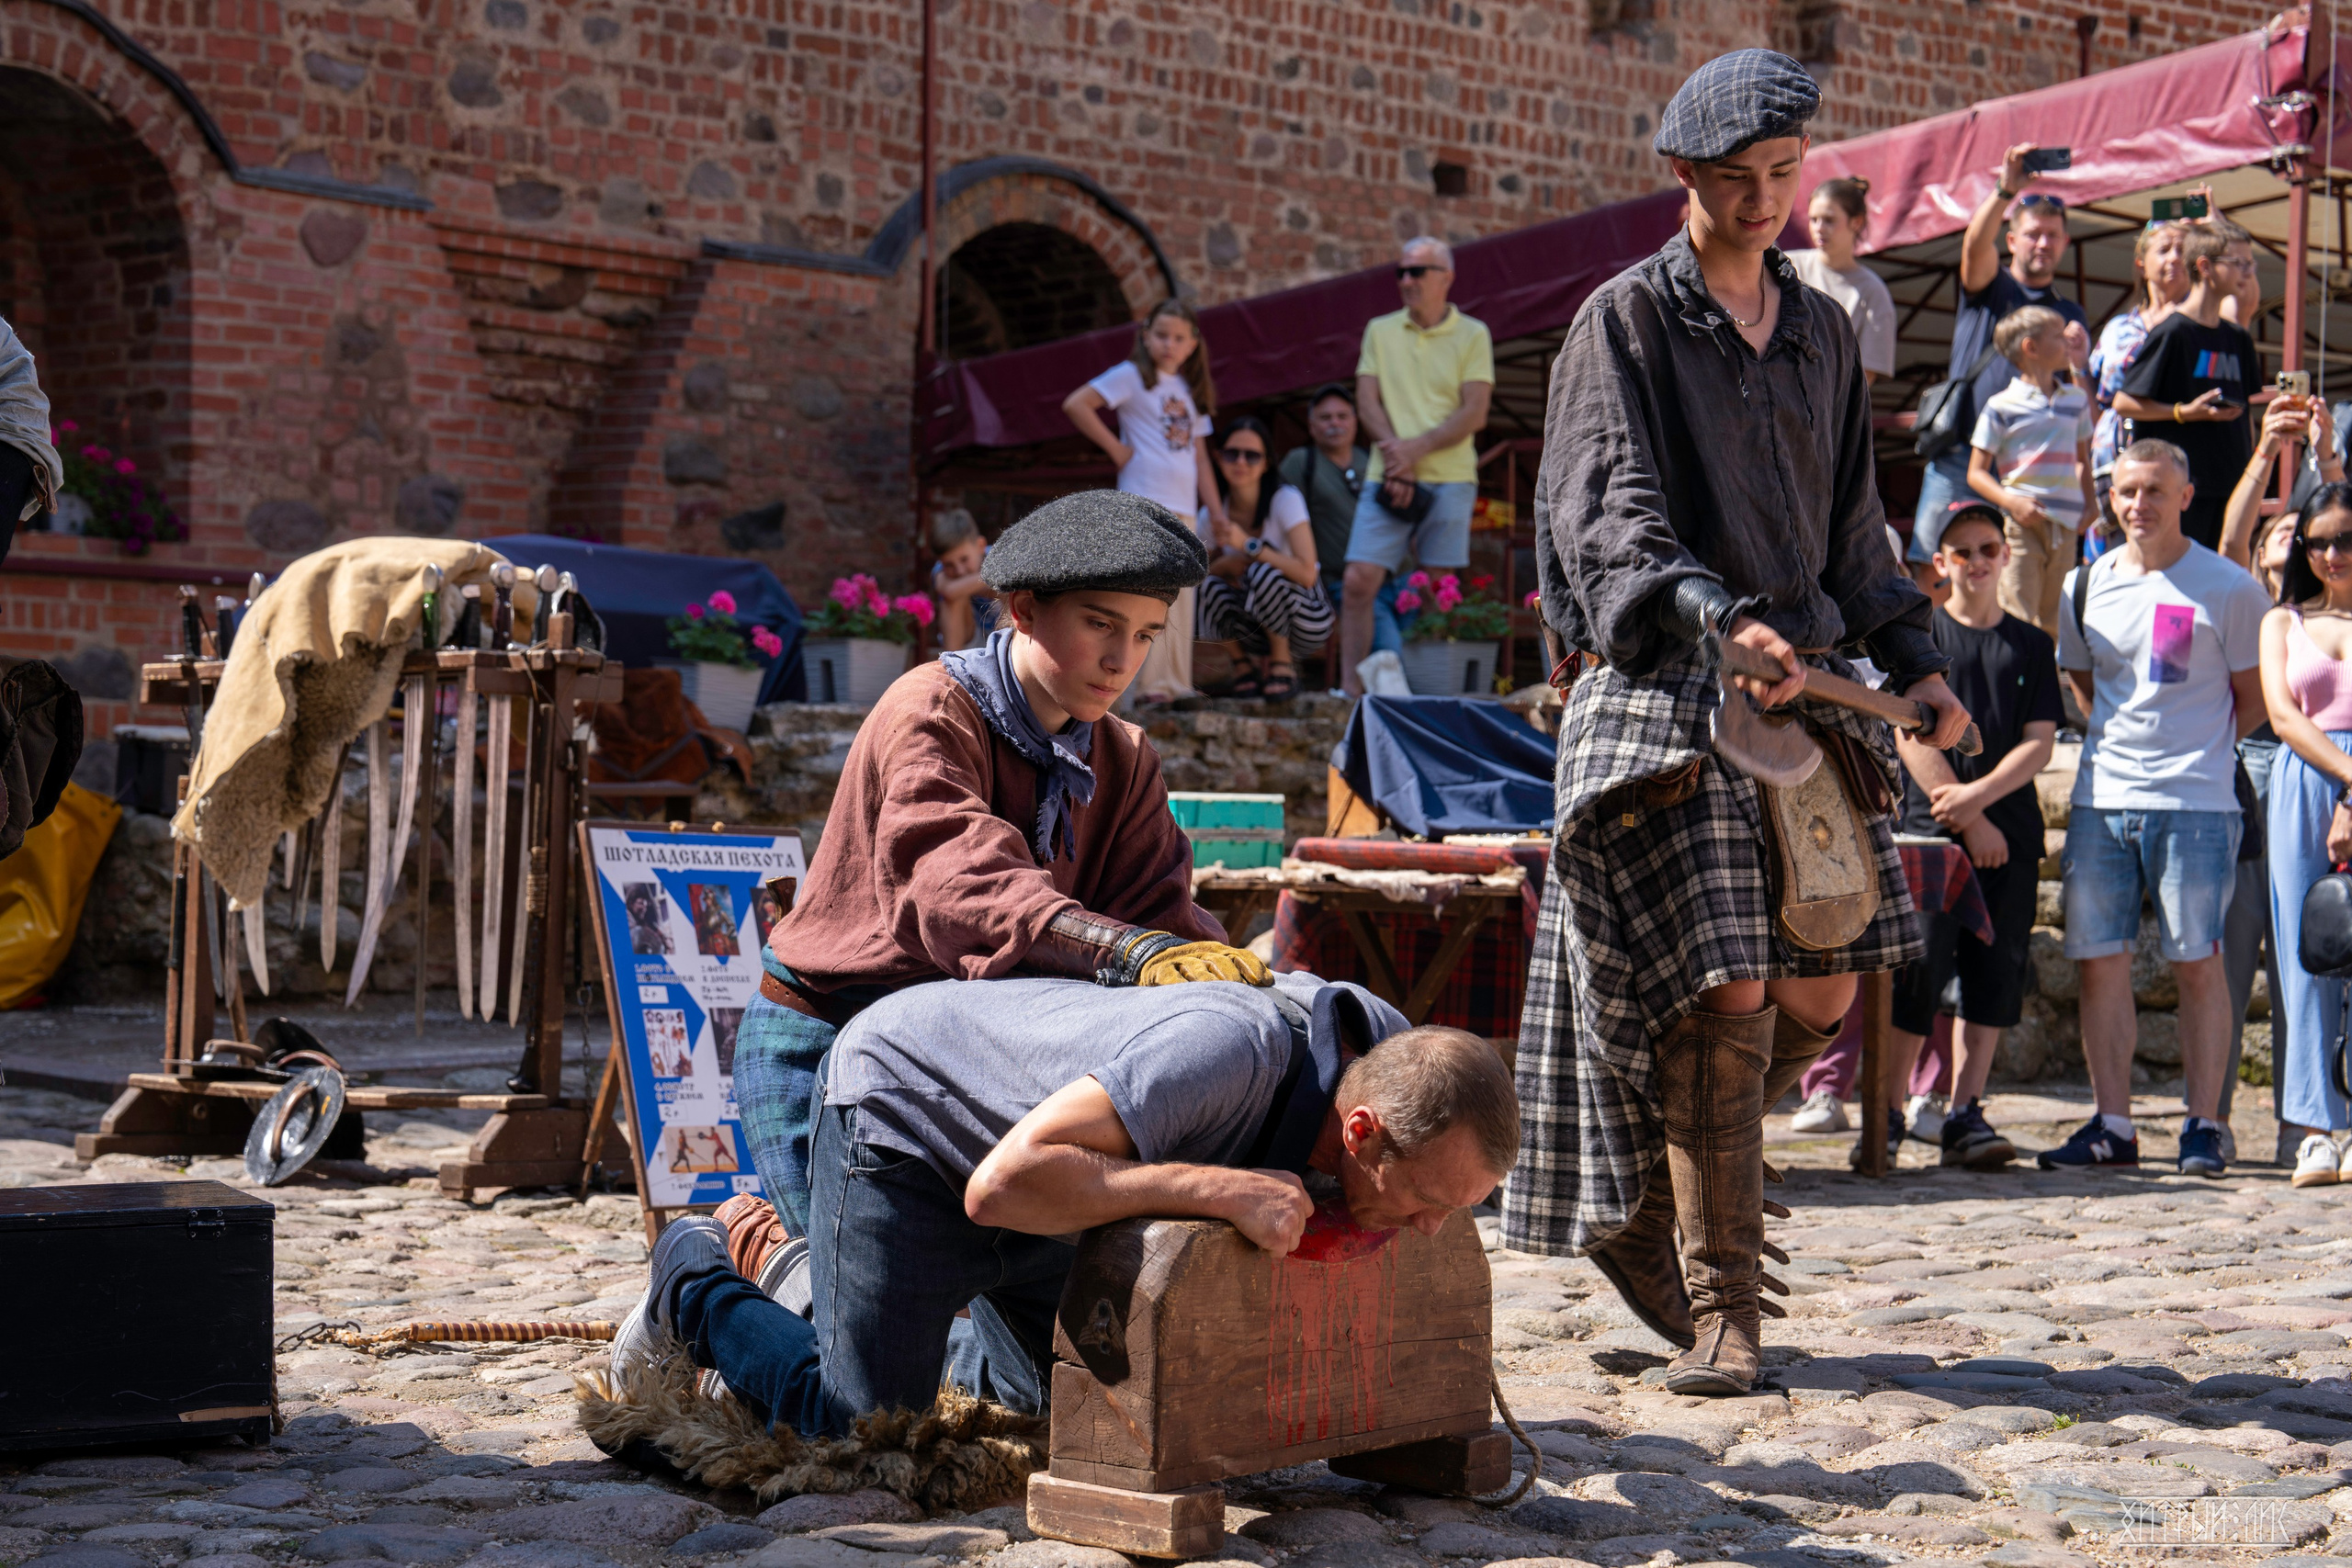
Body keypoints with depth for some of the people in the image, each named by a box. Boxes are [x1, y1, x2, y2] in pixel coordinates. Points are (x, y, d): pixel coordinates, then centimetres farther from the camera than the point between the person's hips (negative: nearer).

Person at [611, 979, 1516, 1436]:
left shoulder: (1387, 1051, -19)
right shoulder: (1231, 1054, -44)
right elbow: (1003, 1183, -46)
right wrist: (1220, 1190, -48)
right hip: (905, 1101, -8)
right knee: (862, 1416, -9)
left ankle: (828, 1288, 32)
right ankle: (694, 1279, 18)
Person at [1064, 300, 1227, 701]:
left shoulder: (1191, 392, 20)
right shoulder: (1132, 376, 0)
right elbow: (1075, 404, -11)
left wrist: (1219, 516, 15)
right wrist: (1116, 448, -10)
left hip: (1183, 509, 7)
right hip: (1144, 501, -7)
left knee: (1180, 600, 6)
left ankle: (1174, 683, 10)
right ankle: (1149, 682, -13)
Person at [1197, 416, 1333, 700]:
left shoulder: (1285, 499, -17)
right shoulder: (1211, 515, -4)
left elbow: (1307, 573, -26)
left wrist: (1248, 546, -30)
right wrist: (1232, 562, -22)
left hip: (1307, 621, -4)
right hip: (1257, 622, 4)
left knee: (1262, 573, -32)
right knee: (1211, 588, -25)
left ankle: (1282, 665, -10)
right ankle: (1249, 664, 0)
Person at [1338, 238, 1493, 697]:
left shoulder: (1472, 335, 5)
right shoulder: (1380, 331, 14)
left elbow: (1473, 414, -3)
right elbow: (1367, 402, 6)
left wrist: (1416, 448, -13)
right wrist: (1394, 455, -10)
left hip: (1448, 476, -2)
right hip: (1387, 477, 2)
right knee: (1359, 580, -9)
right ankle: (1350, 686, -6)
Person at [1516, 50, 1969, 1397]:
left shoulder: (1823, 332, 18)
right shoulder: (1629, 317, -1)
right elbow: (1613, 509, -13)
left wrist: (1913, 659, 16)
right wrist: (1719, 616, -28)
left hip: (1807, 686, 6)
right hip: (1668, 684, -6)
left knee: (1822, 991, 1)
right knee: (1723, 993, -14)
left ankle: (1639, 1196, 22)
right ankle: (1721, 1309, -3)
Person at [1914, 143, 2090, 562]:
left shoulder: (2070, 315, 18)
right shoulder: (1988, 289, 13)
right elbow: (1975, 245, -11)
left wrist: (2077, 366, -10)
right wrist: (2006, 190, -25)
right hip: (1960, 460, -1)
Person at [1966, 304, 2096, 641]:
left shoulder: (2076, 400, 13)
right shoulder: (2001, 407, -5)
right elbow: (1976, 472, -4)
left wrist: (2087, 507, 12)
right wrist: (2012, 503, -19)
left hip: (2066, 525, 5)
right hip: (2021, 524, -5)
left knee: (2056, 623, 11)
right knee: (2018, 622, -10)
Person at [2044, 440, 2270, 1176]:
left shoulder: (2228, 589, 0)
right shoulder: (2085, 586, 11)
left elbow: (2255, 700, 6)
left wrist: (2195, 748, 4)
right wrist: (2122, 736, 13)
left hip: (2195, 803, -4)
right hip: (2101, 799, 4)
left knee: (2198, 964, -3)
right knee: (2100, 962, 3)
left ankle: (2203, 1125, 3)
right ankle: (2112, 1124, 9)